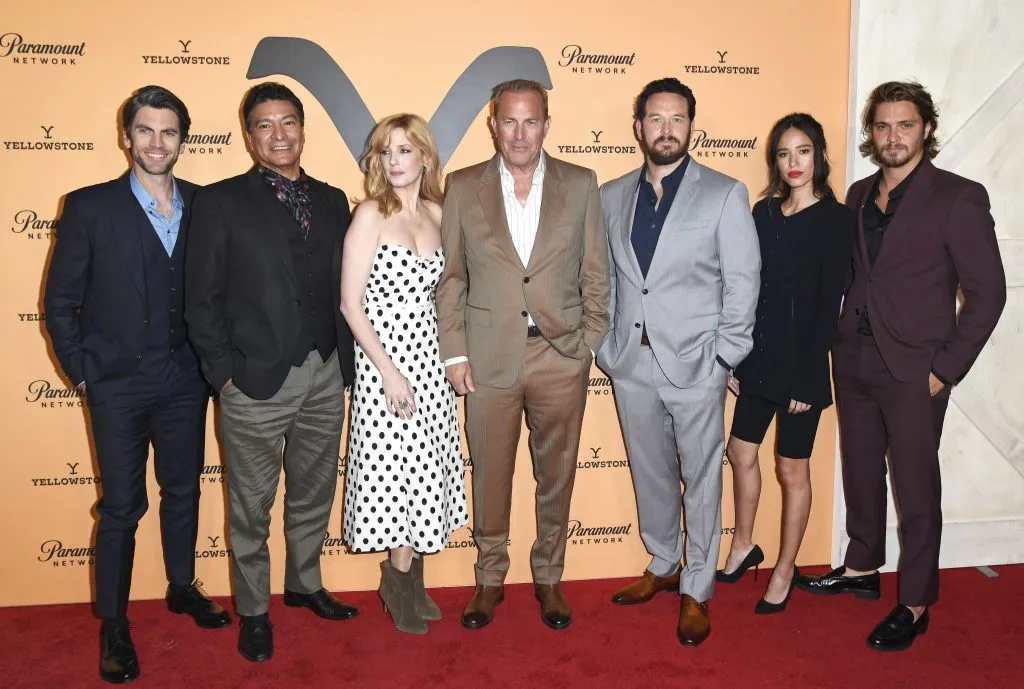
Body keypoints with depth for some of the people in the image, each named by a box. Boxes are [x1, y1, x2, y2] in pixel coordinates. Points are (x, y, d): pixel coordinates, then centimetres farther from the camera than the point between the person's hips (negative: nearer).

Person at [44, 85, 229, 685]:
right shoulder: (90, 207, -5)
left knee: (183, 491, 17)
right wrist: (83, 369, -5)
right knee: (121, 507, 6)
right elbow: (61, 300, -2)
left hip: (185, 380, 3)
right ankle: (113, 625, 23)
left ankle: (183, 587, 38)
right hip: (119, 386, -3)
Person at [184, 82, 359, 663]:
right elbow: (202, 296, -5)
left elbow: (342, 285, 8)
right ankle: (253, 611, 28)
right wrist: (224, 371, -10)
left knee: (314, 494, 18)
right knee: (252, 506, 9)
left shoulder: (332, 201, 9)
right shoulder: (221, 201, -3)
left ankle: (306, 584, 39)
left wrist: (345, 360, 2)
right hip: (256, 381, -4)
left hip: (325, 377, 4)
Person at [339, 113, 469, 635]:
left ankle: (409, 577, 29)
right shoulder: (371, 215, -9)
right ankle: (400, 579, 24)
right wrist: (389, 373, -16)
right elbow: (350, 304, -13)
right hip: (382, 357, -5)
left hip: (429, 357, 5)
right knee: (395, 468, 3)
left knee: (425, 469, 11)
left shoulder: (437, 214, 6)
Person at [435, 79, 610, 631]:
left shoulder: (581, 185, 3)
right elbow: (449, 277, 3)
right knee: (490, 475, 11)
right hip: (489, 358, 0)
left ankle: (549, 576, 33)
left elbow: (595, 273, 5)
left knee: (556, 475, 13)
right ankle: (490, 578, 31)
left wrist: (589, 343, -2)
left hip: (561, 356, 1)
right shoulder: (463, 187, 3)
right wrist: (454, 353, -2)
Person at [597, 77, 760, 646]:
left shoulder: (725, 194, -2)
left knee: (701, 481, 7)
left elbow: (743, 281, -4)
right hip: (632, 365, 4)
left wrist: (725, 358, -7)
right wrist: (606, 346, 4)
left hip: (696, 365, -3)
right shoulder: (611, 196, 7)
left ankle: (696, 591, 23)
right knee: (650, 474, 17)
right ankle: (662, 566, 37)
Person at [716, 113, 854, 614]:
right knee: (740, 452, 14)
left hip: (803, 363, -5)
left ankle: (784, 572, 23)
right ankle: (743, 547, 36)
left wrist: (806, 379, -13)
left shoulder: (835, 219, -9)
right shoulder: (764, 212, 6)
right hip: (758, 357, 5)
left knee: (792, 469, 7)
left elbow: (829, 304, -11)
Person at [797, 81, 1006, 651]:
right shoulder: (859, 196, 9)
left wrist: (946, 368, -12)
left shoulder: (958, 198, -9)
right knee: (861, 472, 17)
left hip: (913, 370, -5)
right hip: (855, 362, 6)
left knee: (916, 489, 4)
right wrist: (839, 342, 4)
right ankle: (862, 569, 35)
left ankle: (915, 604, 19)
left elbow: (987, 291, -9)